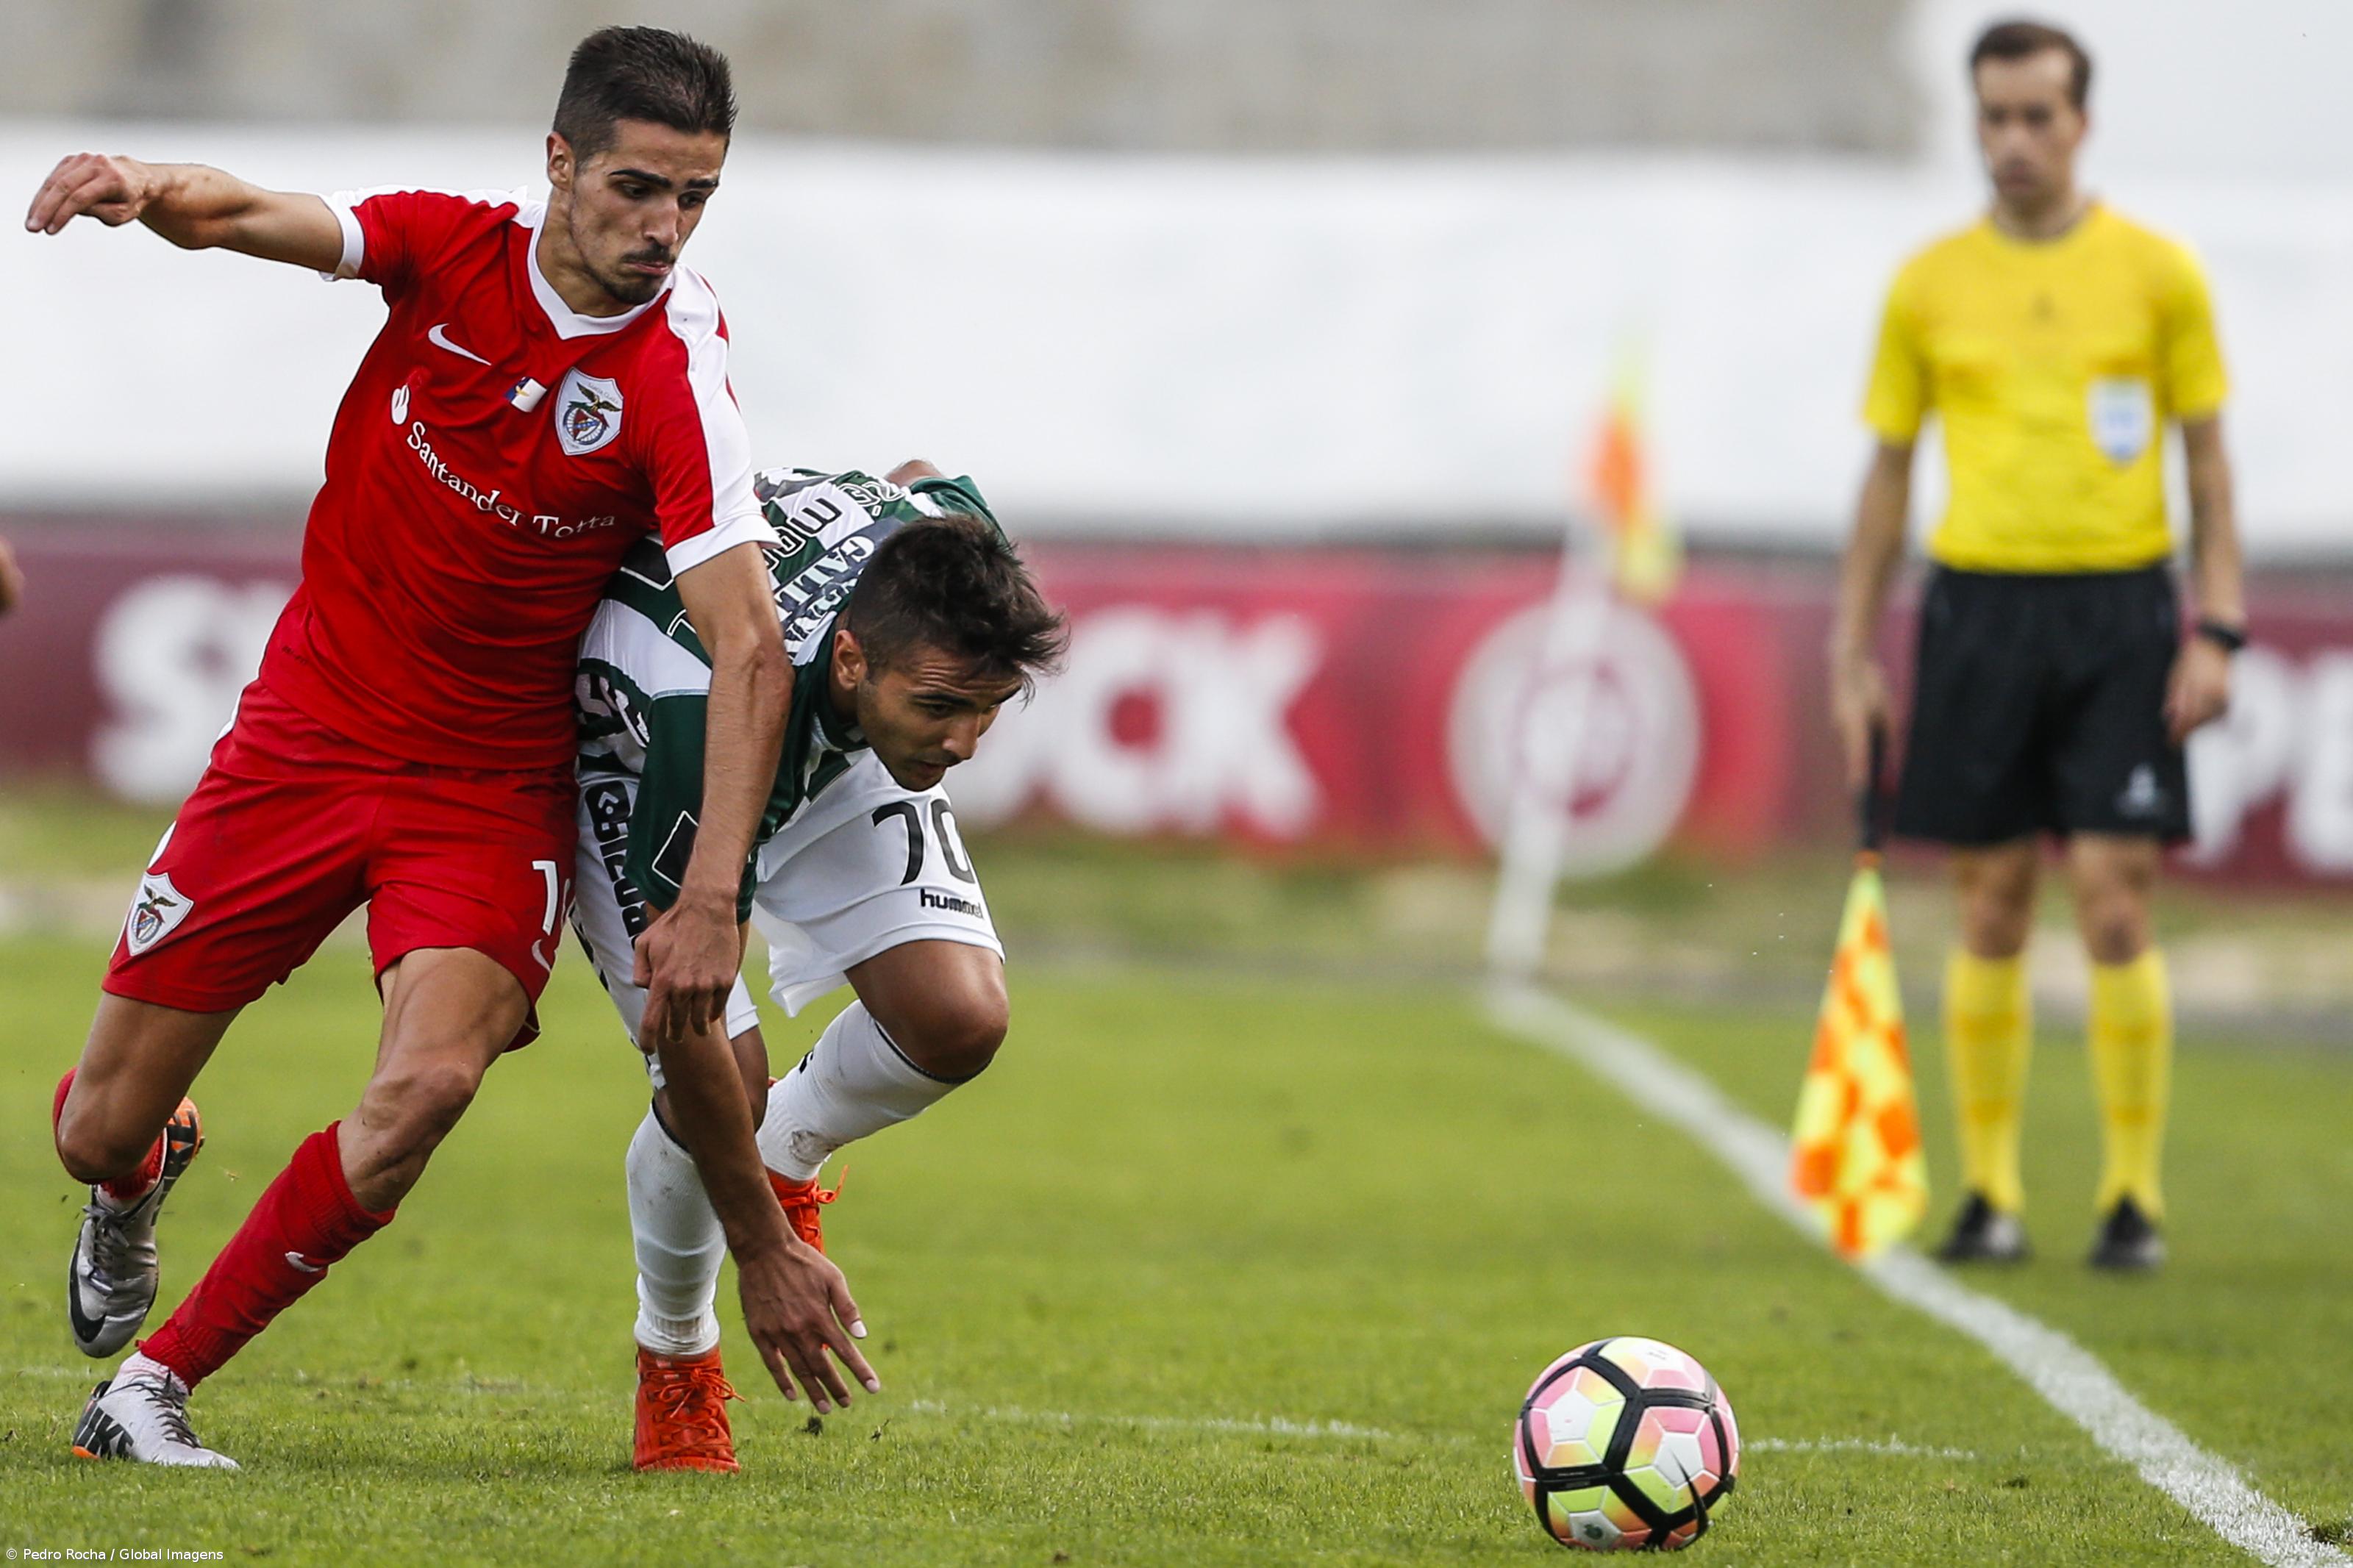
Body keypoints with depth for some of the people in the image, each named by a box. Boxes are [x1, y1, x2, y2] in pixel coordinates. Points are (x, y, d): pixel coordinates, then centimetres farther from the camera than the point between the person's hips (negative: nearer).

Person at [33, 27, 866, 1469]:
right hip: (307, 736, 2)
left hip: (491, 783, -2)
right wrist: (150, 191, -46)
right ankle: (144, 1182, 44)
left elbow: (751, 652, -25)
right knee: (103, 1129, 4)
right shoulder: (452, 243, -8)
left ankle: (154, 1385, -13)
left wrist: (712, 899, -34)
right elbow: (253, 217, -22)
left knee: (430, 1082, -28)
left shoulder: (679, 377, -18)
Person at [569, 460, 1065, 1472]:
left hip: (834, 746, 5)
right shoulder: (713, 718, -45)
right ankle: (674, 1355, 9)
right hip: (629, 757, -5)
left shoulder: (953, 548, -32)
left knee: (959, 1017, -18)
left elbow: (920, 476, -2)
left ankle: (785, 1155, 15)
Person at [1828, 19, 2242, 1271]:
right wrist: (1852, 651, 7)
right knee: (1991, 913, 3)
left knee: (2115, 908, -6)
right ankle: (1988, 1190, 11)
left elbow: (2206, 457, 6)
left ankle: (2134, 1193, 1)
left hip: (2120, 611, -1)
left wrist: (2217, 629, -3)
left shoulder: (2156, 274, 3)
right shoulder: (1931, 285, 7)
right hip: (1979, 607, 1)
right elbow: (1888, 469, 12)